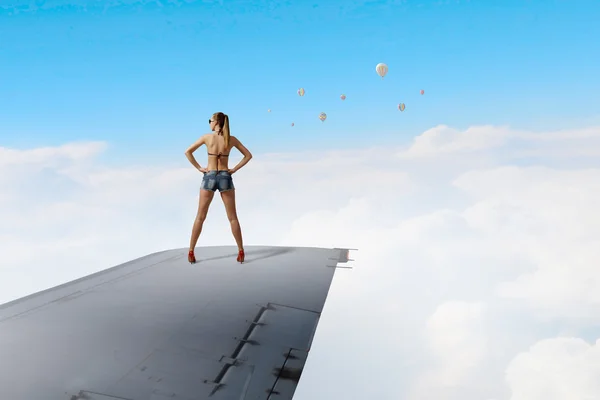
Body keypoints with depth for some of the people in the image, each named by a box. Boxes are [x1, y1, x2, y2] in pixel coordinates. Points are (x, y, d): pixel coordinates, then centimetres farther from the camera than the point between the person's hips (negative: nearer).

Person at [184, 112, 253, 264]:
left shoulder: (207, 137, -4)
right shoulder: (232, 139, -1)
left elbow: (188, 152, -3)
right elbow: (248, 155, 2)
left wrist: (199, 168, 1)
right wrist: (234, 169, 2)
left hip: (209, 178, -1)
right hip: (225, 178, 1)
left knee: (200, 217, 8)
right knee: (233, 218, 7)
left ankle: (191, 252, 8)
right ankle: (241, 252, 6)